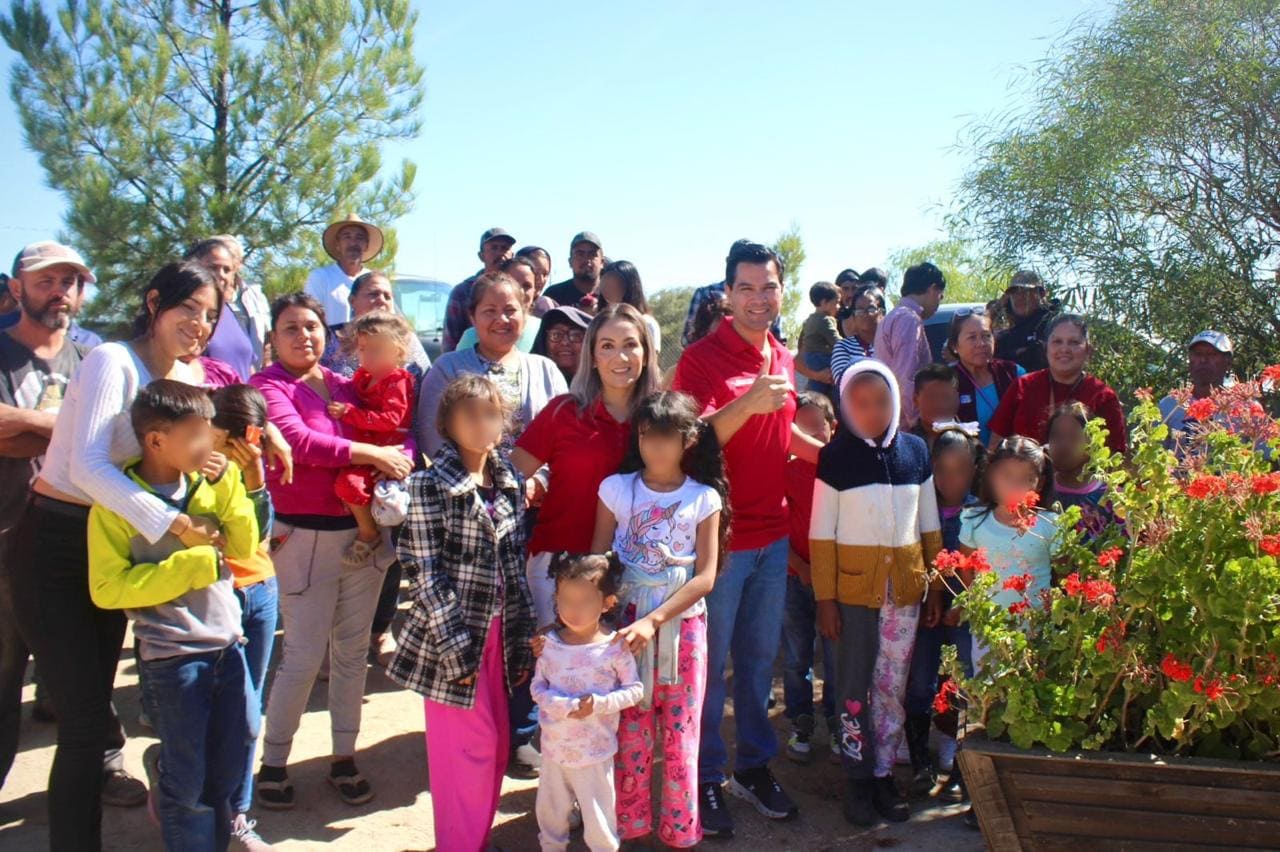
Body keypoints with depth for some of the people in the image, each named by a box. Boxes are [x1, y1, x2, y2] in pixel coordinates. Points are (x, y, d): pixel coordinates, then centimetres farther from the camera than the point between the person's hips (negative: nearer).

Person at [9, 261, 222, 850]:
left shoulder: (187, 378, 5)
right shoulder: (112, 362, -18)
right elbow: (86, 465, -29)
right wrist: (170, 523, -35)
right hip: (53, 544, -7)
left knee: (93, 708, 16)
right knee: (84, 718, -5)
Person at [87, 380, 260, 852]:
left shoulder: (209, 482, 2)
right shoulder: (116, 503, -12)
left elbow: (244, 548, 2)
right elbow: (107, 588, -16)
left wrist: (229, 485, -9)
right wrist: (194, 563, -20)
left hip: (227, 645, 5)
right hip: (171, 657, -5)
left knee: (228, 766, 18)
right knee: (188, 778, 7)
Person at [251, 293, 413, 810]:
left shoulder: (345, 387, 11)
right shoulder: (269, 386, -5)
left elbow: (400, 433, 6)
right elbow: (298, 439, -22)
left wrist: (401, 458, -17)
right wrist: (372, 454, -21)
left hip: (363, 530, 5)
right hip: (305, 536, -5)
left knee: (352, 650, 12)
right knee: (304, 654, -1)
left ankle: (344, 757, 25)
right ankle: (272, 763, 17)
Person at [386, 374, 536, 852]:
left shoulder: (507, 481, 6)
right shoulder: (431, 485, -12)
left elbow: (515, 565, 9)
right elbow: (426, 573, -14)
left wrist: (522, 639, 8)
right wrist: (456, 646, -15)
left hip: (499, 636, 6)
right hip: (453, 637, -6)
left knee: (496, 744, 14)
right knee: (469, 748, 2)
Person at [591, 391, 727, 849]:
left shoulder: (704, 499, -4)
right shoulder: (616, 488, -2)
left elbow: (706, 576, -8)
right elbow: (596, 560, 1)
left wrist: (654, 620, -18)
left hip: (682, 626, 0)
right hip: (627, 622, 1)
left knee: (680, 732, 8)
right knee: (630, 730, 7)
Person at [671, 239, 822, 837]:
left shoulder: (782, 359, 10)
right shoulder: (702, 357, -12)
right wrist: (747, 403, -33)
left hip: (772, 535, 7)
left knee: (760, 657, 18)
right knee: (709, 663, 7)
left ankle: (754, 765, 34)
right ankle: (705, 779, 23)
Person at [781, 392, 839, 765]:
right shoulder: (786, 468, -4)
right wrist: (802, 567, -7)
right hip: (796, 576, 1)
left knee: (836, 655, 7)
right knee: (796, 657, 10)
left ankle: (836, 724, 25)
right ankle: (801, 725, 26)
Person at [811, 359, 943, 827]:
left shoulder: (916, 451, 4)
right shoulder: (835, 455, -5)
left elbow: (929, 525, 10)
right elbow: (821, 532, -5)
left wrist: (936, 586, 9)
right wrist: (825, 597, -8)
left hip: (906, 586, 3)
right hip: (853, 586, -3)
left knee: (893, 686, 10)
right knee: (855, 686, 6)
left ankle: (884, 774, 25)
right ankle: (858, 779, 19)